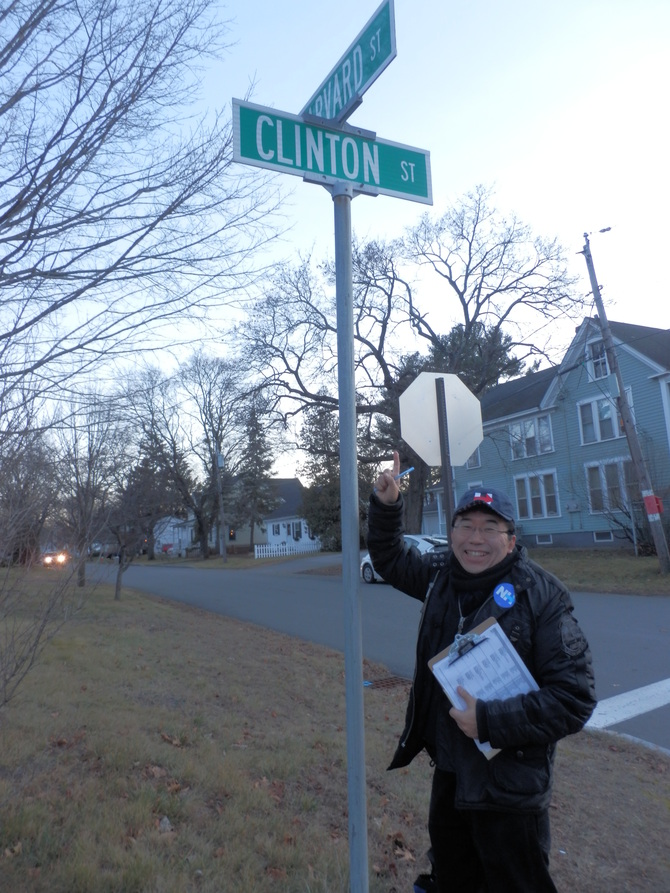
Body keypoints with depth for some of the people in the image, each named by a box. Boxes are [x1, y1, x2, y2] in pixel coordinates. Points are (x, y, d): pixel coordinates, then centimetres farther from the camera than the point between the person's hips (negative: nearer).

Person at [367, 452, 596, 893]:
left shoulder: (541, 593, -21)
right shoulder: (441, 574, -5)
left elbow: (574, 697, -21)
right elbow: (390, 560, 11)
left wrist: (491, 720, -25)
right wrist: (386, 506, -6)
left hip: (509, 788, -5)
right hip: (449, 773, 6)